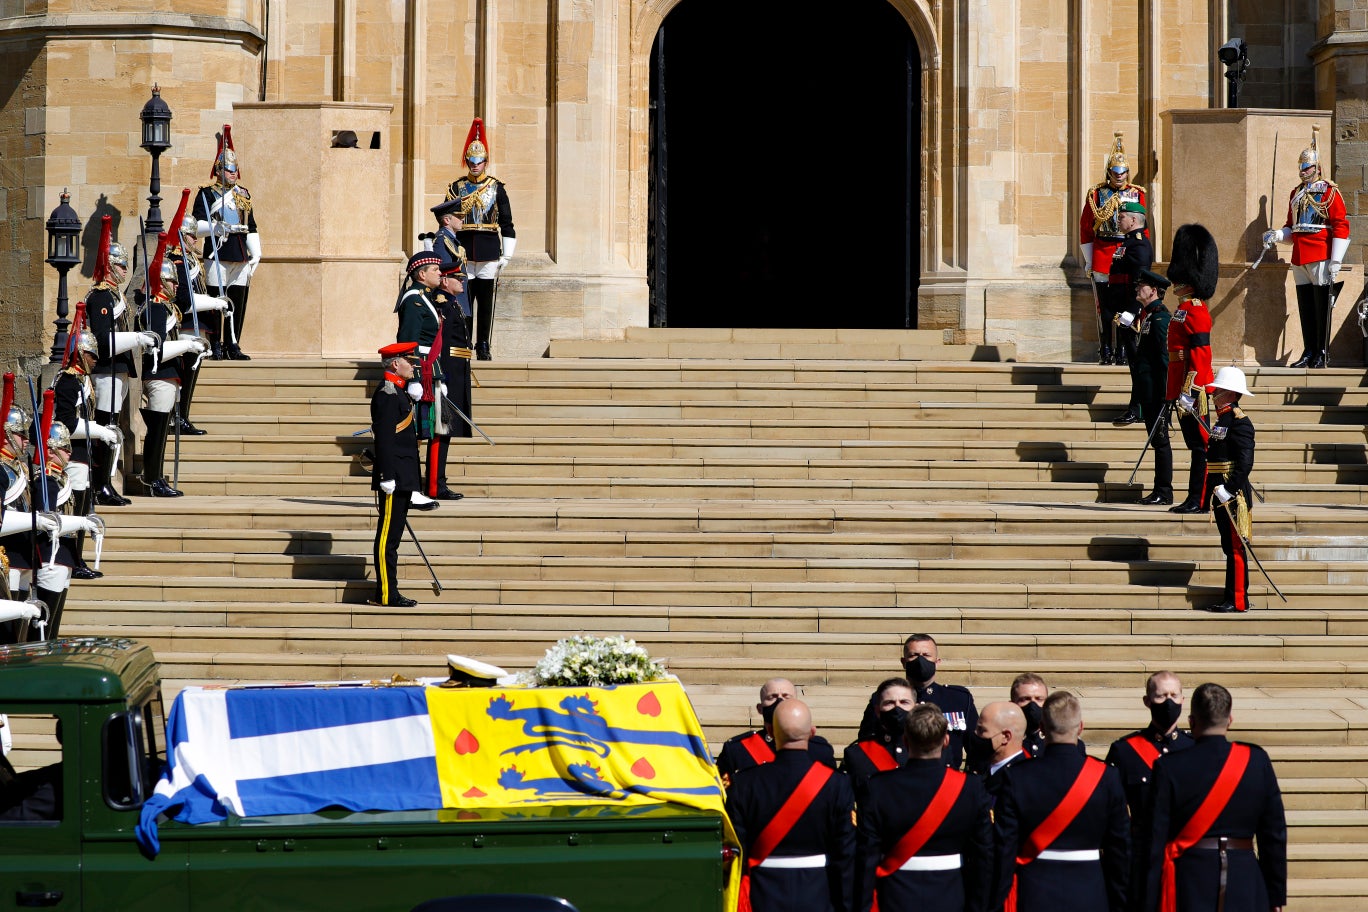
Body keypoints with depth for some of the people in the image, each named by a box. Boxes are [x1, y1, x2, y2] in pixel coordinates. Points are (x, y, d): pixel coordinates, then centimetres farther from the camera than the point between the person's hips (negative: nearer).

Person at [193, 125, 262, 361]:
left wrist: (256, 253, 11)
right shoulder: (207, 194, 3)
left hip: (241, 257, 5)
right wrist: (213, 228, -23)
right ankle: (215, 346, 1)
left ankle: (233, 346, 11)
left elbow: (252, 228, 21)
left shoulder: (244, 195, 19)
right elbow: (197, 226, -4)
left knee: (238, 304, 5)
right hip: (217, 255, -5)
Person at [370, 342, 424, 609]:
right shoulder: (387, 394, -15)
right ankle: (386, 594, -6)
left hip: (402, 478, 11)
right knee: (388, 535, -7)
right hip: (395, 477, -11)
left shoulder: (398, 392, 17)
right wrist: (387, 476, -23)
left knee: (393, 534, 12)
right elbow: (384, 438, -20)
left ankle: (389, 593, 16)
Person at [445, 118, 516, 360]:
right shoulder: (456, 188, 7)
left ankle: (483, 347, 9)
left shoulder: (497, 188, 6)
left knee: (486, 302, 2)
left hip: (489, 252, 0)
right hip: (463, 250, 0)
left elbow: (507, 224, 7)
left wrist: (506, 255, 2)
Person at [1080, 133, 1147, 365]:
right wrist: (1088, 261, 3)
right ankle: (1105, 351, 5)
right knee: (1105, 306, 0)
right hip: (1102, 254, -1)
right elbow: (1085, 226, 6)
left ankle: (1123, 351, 5)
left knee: (1126, 306, 0)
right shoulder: (1096, 194, 4)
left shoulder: (1137, 194, 7)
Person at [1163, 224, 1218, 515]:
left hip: (1192, 387, -10)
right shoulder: (1185, 310, 16)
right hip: (1182, 388, 10)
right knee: (1195, 444, 11)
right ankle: (1195, 499, 15)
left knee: (1200, 444, -6)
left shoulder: (1195, 312, -14)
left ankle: (1199, 500, -4)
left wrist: (1189, 391, -24)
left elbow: (1200, 355, -20)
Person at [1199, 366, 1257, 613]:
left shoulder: (1239, 422, -13)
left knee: (1235, 547, -6)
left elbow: (1245, 463, -20)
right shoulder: (1222, 420, 16)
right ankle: (1230, 599, 15)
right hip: (1221, 494, 10)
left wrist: (1228, 489, -24)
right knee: (1229, 547, 12)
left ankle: (1238, 600, -3)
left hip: (1234, 495, -10)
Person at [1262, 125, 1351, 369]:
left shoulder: (1329, 192, -3)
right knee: (1305, 308, 8)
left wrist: (1335, 261, -14)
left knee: (1321, 308, -5)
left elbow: (1341, 227, -8)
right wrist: (1278, 235, 3)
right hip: (1299, 258, 7)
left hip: (1321, 259, -7)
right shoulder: (1296, 194, 18)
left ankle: (1321, 355, -2)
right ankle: (1308, 353, 12)